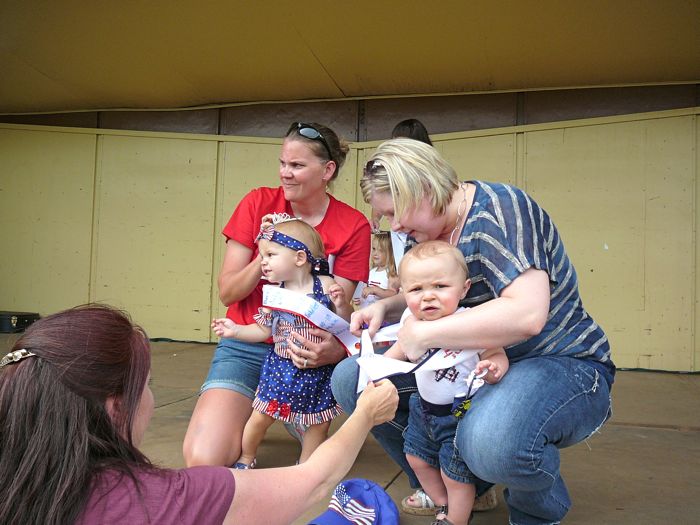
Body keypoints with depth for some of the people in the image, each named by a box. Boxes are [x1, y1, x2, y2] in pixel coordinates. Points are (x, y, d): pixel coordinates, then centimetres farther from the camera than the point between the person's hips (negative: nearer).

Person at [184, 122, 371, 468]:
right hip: (247, 346, 0)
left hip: (303, 353, 1)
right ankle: (244, 419, 14)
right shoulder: (259, 203, -3)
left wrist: (334, 349, -30)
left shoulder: (354, 226, -5)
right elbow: (227, 293, -3)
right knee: (204, 460, -20)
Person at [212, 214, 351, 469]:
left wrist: (341, 303, -23)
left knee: (320, 423, 10)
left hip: (318, 371, -1)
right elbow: (263, 330, 6)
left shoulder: (326, 286, -10)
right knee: (260, 416, 5)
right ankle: (246, 458, 32)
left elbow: (347, 322, -4)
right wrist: (235, 330, -5)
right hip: (281, 368, 1)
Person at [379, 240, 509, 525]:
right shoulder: (411, 319, -11)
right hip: (424, 405, 7)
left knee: (456, 476, 6)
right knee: (416, 459, 23)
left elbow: (498, 355, -19)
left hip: (461, 412, -7)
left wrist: (493, 369, -40)